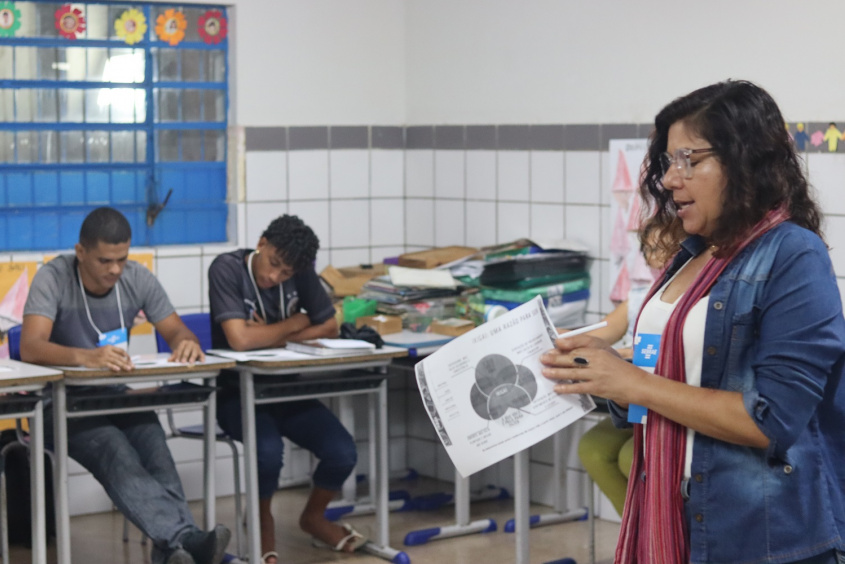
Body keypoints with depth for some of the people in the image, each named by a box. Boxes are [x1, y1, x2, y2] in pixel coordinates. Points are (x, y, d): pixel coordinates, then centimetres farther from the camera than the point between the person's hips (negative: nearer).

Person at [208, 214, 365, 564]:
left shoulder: (301, 272, -2)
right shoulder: (226, 269, -17)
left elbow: (329, 328, 3)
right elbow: (240, 339, -28)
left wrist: (275, 338, -11)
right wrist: (295, 323, -12)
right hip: (238, 392, -5)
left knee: (343, 454, -16)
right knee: (269, 451, -34)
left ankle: (313, 516, 18)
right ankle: (262, 519, 2)